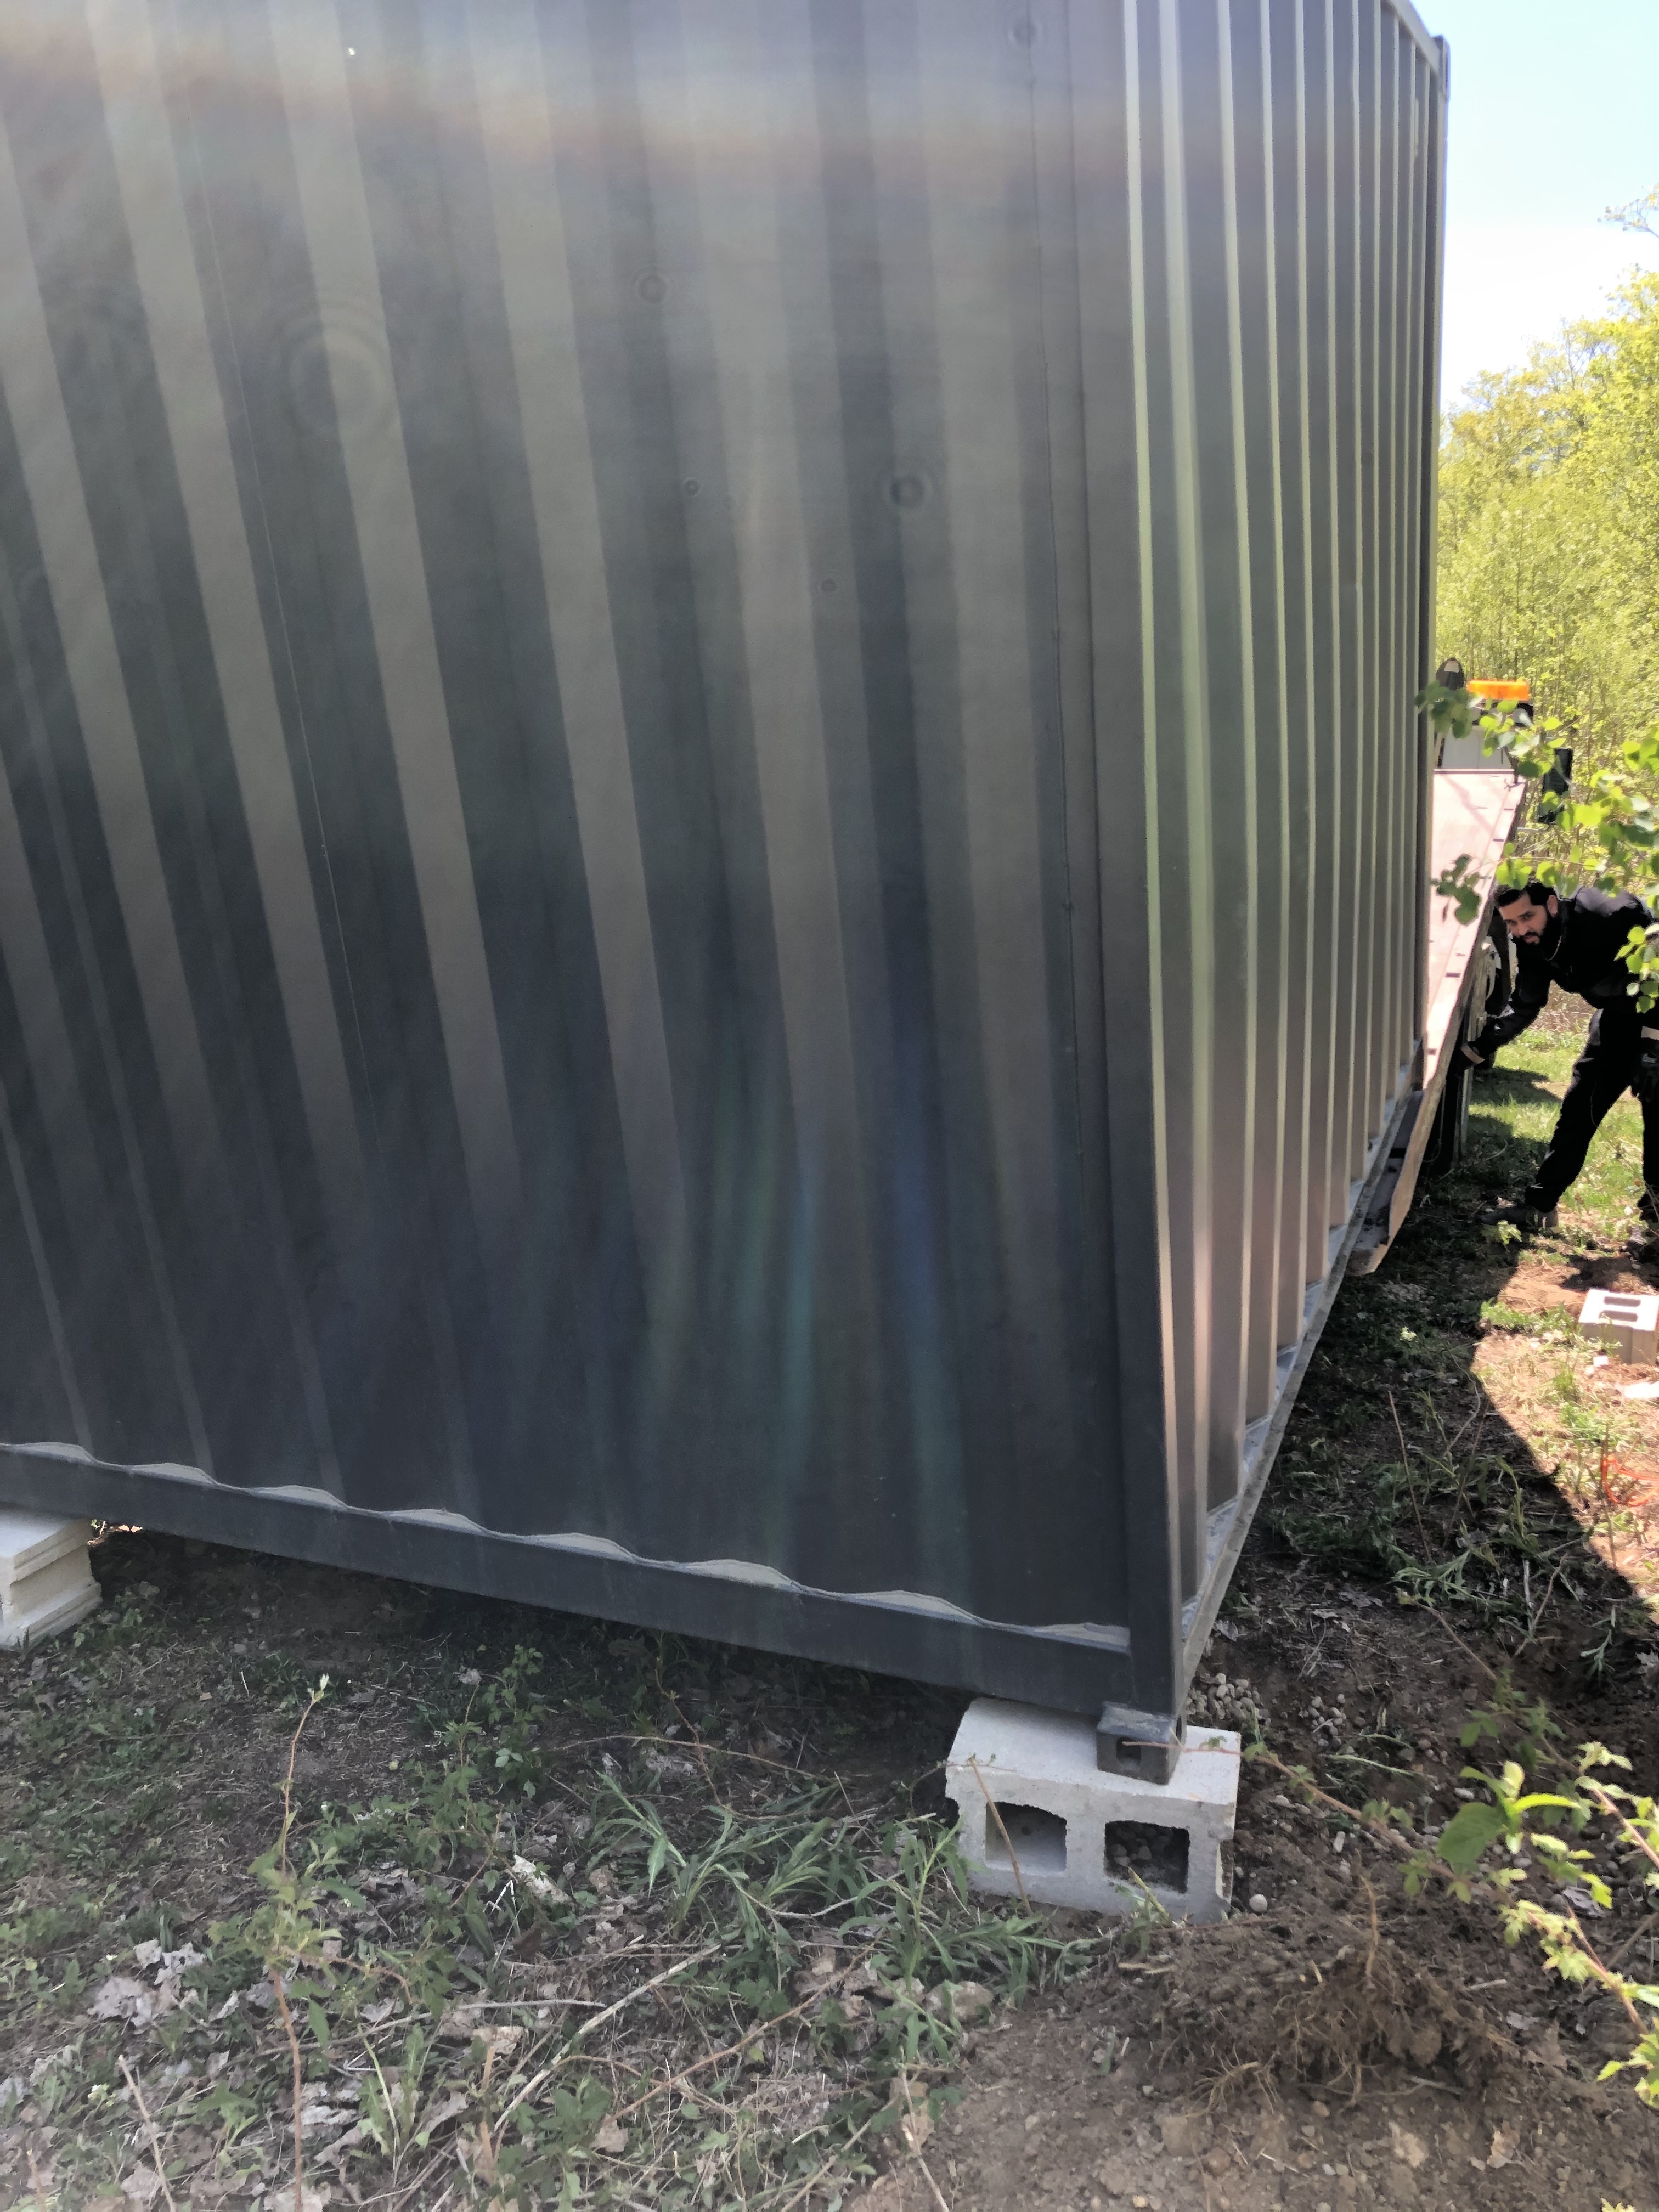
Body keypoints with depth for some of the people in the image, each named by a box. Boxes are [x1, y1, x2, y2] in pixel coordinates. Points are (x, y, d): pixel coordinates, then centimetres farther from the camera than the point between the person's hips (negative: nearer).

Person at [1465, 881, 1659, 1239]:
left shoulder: (1611, 915, -33)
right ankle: (1537, 1206, 9)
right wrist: (1479, 1048, -5)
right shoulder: (1533, 946, -11)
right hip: (1618, 1016, 7)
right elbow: (1524, 1007, 2)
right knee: (1579, 1107, 5)